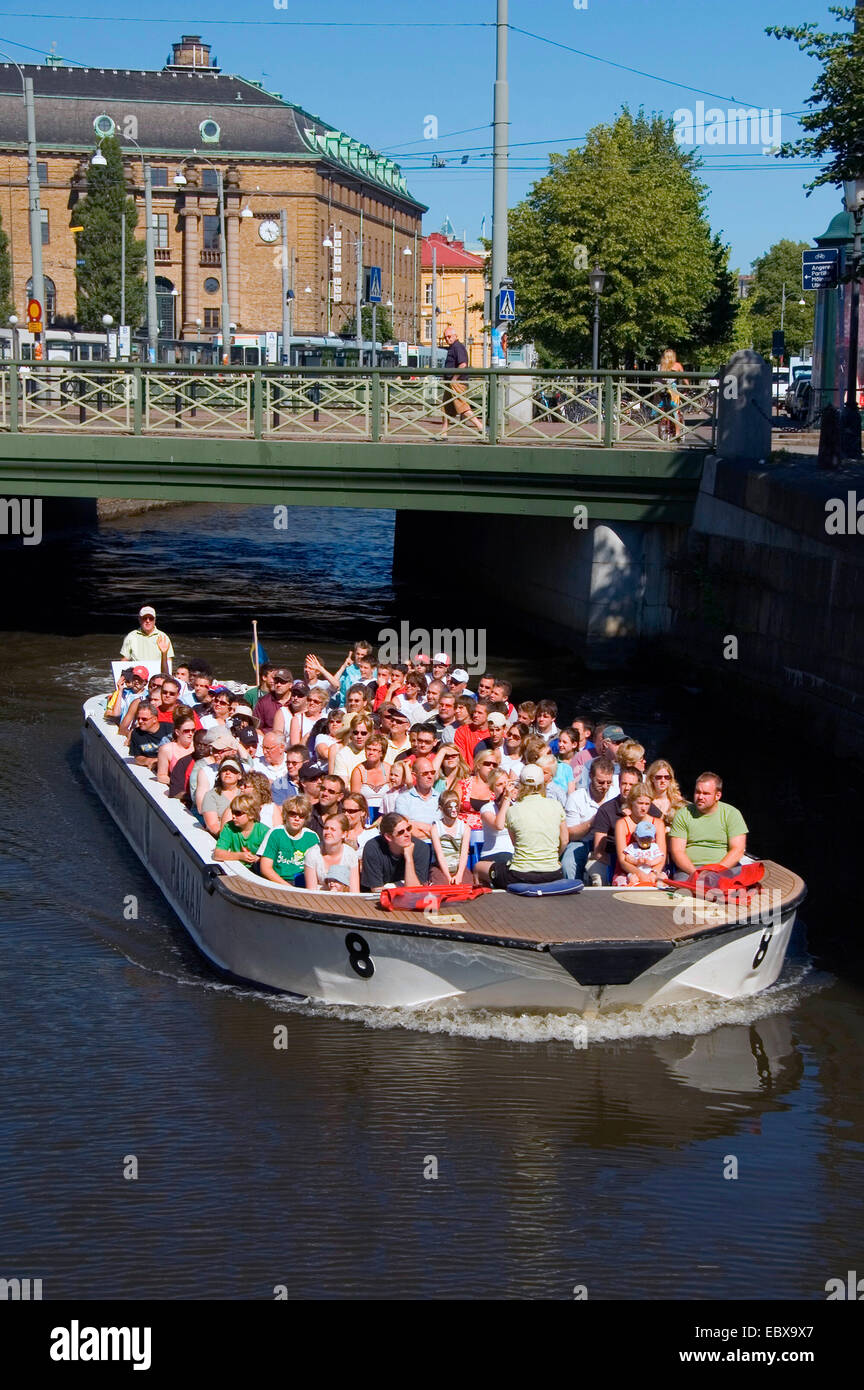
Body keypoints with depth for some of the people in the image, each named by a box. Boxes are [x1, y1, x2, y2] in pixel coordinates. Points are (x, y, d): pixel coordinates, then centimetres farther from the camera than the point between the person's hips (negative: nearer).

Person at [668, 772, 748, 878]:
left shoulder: (732, 813, 6)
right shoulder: (682, 814, 8)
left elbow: (737, 850, -1)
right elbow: (677, 851, 1)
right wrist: (695, 872, -16)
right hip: (689, 869, 0)